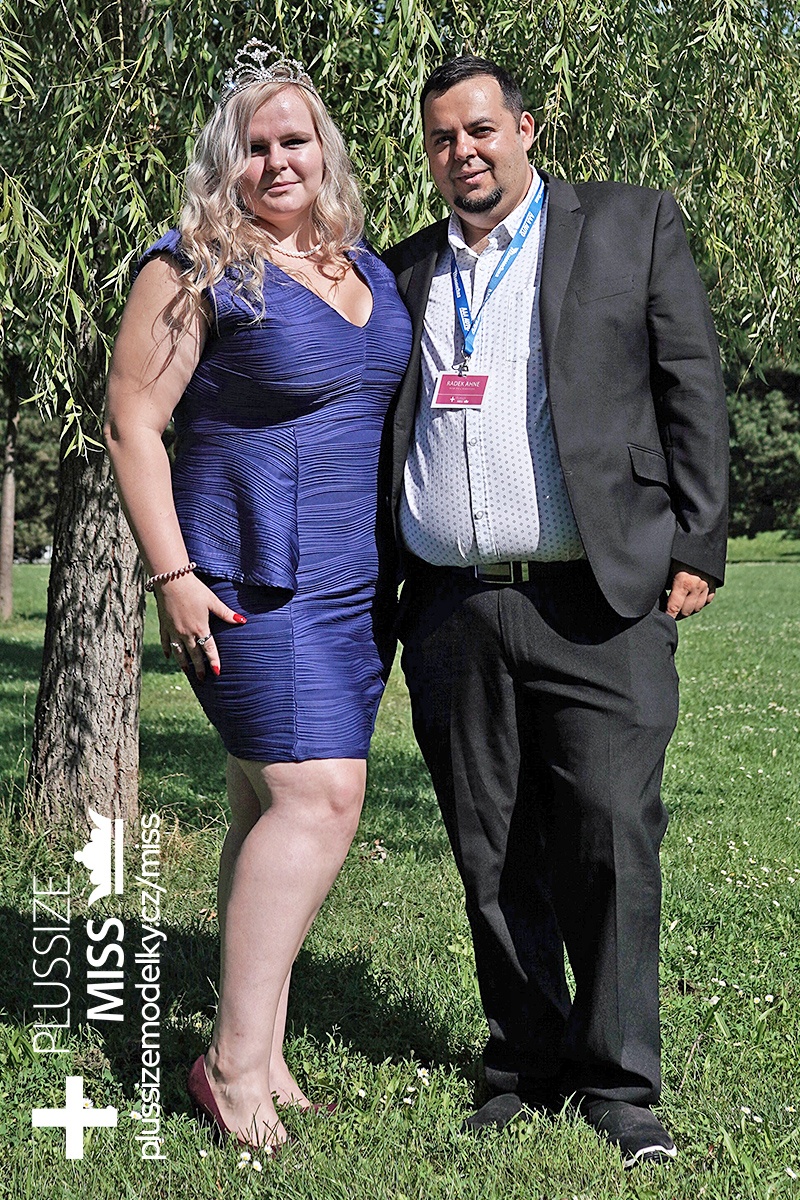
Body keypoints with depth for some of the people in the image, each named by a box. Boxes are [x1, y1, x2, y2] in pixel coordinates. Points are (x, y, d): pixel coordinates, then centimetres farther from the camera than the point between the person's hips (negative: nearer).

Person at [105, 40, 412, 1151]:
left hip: (357, 587, 6)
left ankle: (259, 1057, 14)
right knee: (316, 798, -15)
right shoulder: (196, 268, -6)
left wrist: (402, 565, 20)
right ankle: (234, 1060, -8)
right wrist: (173, 576, -14)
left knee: (269, 809, 9)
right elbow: (132, 420, -8)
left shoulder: (368, 268, 14)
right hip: (253, 579, -6)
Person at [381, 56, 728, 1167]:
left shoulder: (633, 224, 9)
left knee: (611, 842, -6)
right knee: (493, 859, 7)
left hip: (598, 604, -3)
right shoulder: (406, 272, 18)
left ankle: (619, 1086, 5)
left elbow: (692, 390, 4)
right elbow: (382, 439, 20)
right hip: (453, 613, 4)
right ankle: (528, 1066, 19)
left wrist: (696, 548, -4)